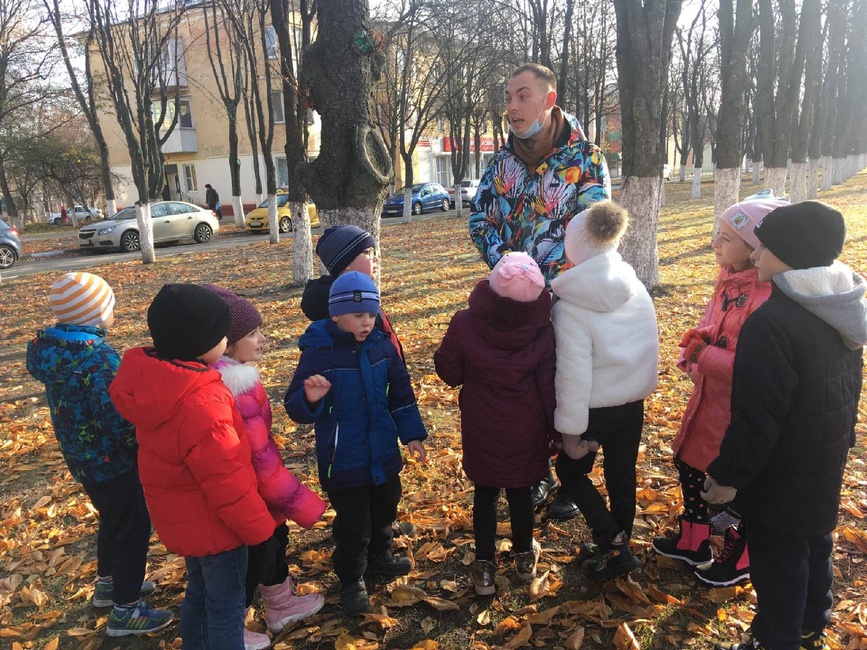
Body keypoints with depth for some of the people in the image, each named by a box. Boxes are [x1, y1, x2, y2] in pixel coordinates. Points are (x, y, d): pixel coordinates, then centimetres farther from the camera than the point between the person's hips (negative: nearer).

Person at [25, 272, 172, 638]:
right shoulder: (97, 357, -29)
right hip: (110, 459, -9)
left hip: (79, 454, 9)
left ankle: (108, 584, 47)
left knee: (113, 519, 28)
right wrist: (143, 443, -13)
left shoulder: (49, 347, -2)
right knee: (134, 527, 8)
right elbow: (117, 419, -30)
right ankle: (125, 612, 20)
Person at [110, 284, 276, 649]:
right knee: (226, 605, 13)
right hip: (213, 523, -8)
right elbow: (228, 482, -28)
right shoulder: (200, 404, -35)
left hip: (183, 516, 8)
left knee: (200, 591, 29)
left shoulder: (152, 380, -8)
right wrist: (260, 527, -13)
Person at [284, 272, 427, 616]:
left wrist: (411, 434, 3)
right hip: (343, 461, -5)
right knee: (353, 524, 9)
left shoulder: (382, 346, -6)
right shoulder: (318, 353, -19)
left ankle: (380, 557, 51)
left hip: (384, 454, 5)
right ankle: (351, 580, 33)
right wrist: (310, 399, -39)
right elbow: (294, 408, -17)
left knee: (385, 510, 25)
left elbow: (401, 394, 6)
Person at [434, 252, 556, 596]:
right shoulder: (542, 331, -18)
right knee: (520, 490, 20)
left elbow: (449, 372, -8)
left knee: (485, 493, 16)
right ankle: (525, 556, 40)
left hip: (481, 429, -1)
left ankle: (484, 567, 24)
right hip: (526, 430, 1)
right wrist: (555, 428, 6)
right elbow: (549, 386, -9)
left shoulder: (465, 324, -22)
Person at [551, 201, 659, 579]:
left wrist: (570, 428, -13)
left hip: (599, 406, -5)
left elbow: (572, 374, -21)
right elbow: (650, 346, 5)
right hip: (634, 402, 6)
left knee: (571, 470, 17)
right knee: (622, 475, 19)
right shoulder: (635, 287, -4)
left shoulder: (571, 306, -22)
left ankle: (612, 545, 10)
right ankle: (617, 547, 35)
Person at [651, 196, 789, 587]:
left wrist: (705, 356, -26)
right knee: (690, 465, 22)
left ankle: (739, 559, 39)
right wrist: (693, 352, -4)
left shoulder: (766, 298, -28)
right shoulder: (729, 280, -1)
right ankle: (691, 542, 44)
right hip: (709, 396, 8)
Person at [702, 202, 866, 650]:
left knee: (777, 562, 9)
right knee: (815, 545, 25)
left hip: (782, 475, -9)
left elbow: (757, 416, -28)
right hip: (826, 464, 9)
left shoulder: (773, 323, -30)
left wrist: (728, 475, -18)